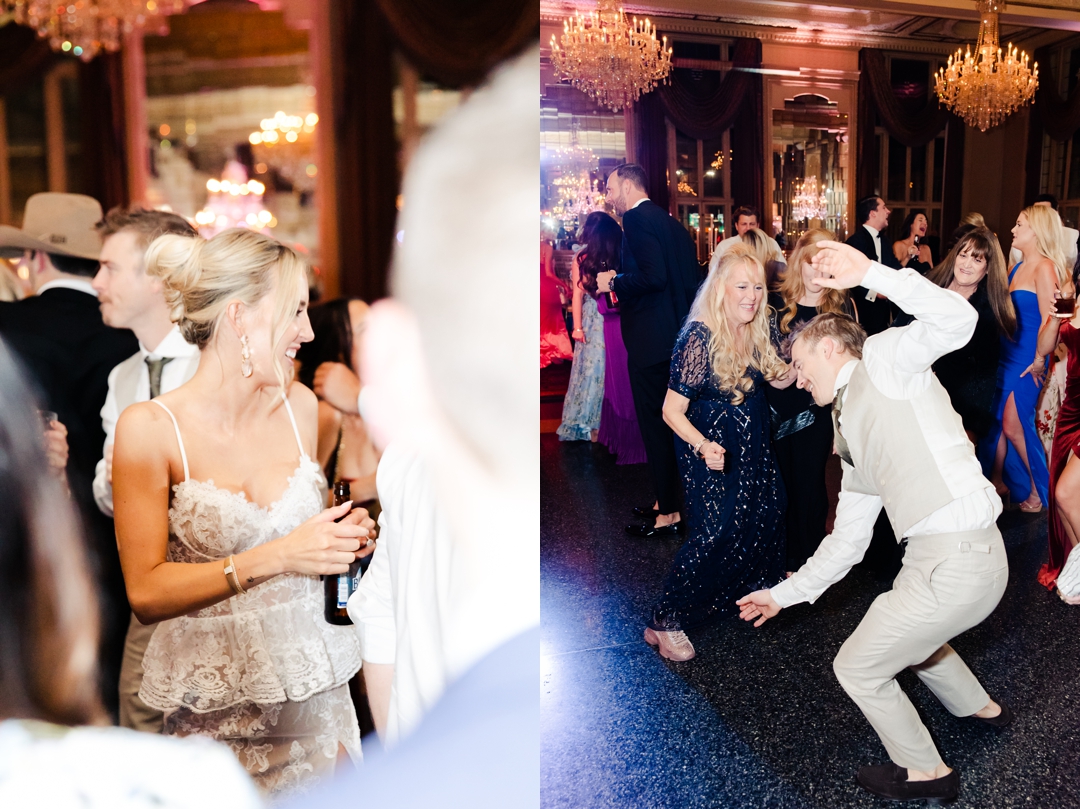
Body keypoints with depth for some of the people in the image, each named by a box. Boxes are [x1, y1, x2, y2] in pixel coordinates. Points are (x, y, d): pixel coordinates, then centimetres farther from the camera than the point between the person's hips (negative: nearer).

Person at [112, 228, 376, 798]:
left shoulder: (299, 406, 2)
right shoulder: (149, 428, -12)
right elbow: (145, 592, -15)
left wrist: (341, 534, -3)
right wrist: (274, 558, -23)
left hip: (313, 684, 4)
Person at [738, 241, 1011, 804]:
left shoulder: (881, 360, -2)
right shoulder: (850, 436, 21)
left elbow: (957, 320, -24)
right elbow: (847, 542, 24)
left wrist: (869, 272, -24)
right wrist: (784, 593, 30)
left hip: (956, 561, -10)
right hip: (938, 557, 10)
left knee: (858, 668, 9)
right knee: (907, 633, 36)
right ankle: (980, 708, 59)